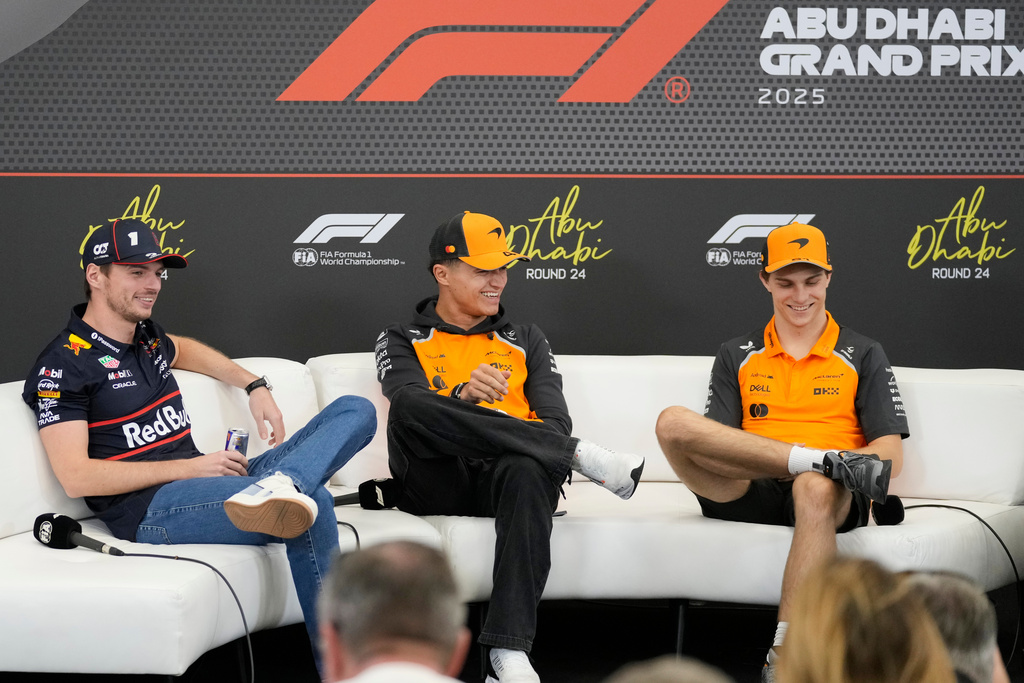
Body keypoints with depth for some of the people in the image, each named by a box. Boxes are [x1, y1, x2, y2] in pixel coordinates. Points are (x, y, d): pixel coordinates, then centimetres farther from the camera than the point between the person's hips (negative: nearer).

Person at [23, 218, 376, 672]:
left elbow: (185, 350, 49)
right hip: (150, 511, -10)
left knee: (356, 410, -5)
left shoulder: (147, 338, 21)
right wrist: (191, 467, -13)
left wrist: (255, 386, 30)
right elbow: (76, 477, -14)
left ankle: (277, 486, -35)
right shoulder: (63, 365, -5)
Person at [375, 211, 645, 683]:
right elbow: (410, 403, -4)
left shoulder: (525, 341, 27)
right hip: (436, 485, -1)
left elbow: (555, 418, 12)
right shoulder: (402, 342, 19)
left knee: (528, 470, -39)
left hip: (504, 477, 1)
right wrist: (464, 398, -27)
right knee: (410, 407, -34)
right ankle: (580, 456, -30)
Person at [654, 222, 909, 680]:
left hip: (831, 496, -2)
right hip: (746, 494, 2)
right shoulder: (736, 357, 23)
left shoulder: (862, 357, 18)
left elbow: (890, 457, 10)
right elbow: (713, 444, 10)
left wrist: (851, 460, -15)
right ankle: (823, 461, -29)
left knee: (815, 487, -42)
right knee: (673, 422, -25)